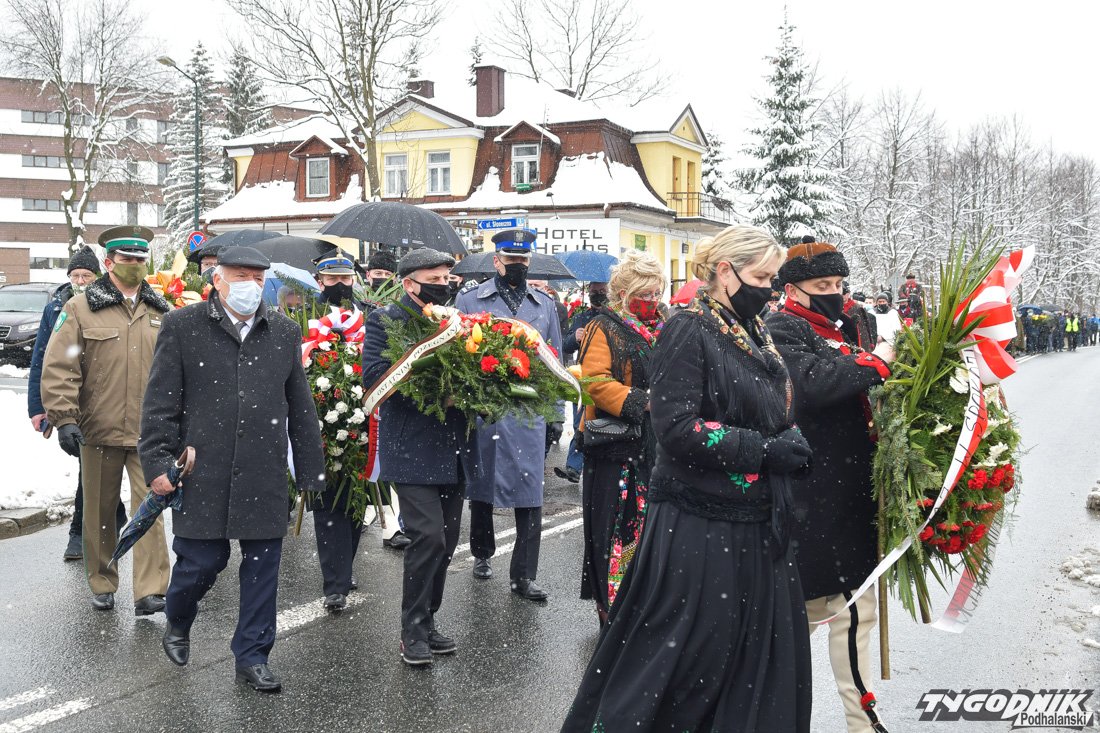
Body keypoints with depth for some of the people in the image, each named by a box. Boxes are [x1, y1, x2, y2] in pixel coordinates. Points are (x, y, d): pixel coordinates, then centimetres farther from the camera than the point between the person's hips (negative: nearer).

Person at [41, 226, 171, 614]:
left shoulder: (162, 312, 10)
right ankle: (102, 585, 26)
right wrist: (65, 419, -11)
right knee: (100, 510, 11)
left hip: (150, 432, 1)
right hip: (98, 431, -1)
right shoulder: (80, 309, 1)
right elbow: (58, 368, -3)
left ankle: (149, 592, -4)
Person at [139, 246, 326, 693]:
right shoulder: (182, 327, 1)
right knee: (202, 560, 4)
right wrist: (158, 463, -7)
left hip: (265, 476, 3)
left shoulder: (285, 333, 8)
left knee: (263, 565, 6)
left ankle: (252, 657, 21)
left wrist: (310, 471, 11)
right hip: (203, 472, -2)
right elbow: (160, 402, 0)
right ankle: (177, 625, 36)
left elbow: (301, 409, 12)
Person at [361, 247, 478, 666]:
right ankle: (413, 631, 3)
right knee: (428, 536, -12)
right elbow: (373, 373, -14)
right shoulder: (385, 321, -3)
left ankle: (426, 622, 24)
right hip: (412, 449, -6)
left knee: (446, 540, 10)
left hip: (453, 451, 6)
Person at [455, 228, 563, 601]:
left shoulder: (545, 304, 11)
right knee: (481, 487, 13)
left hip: (529, 414, 1)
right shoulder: (470, 301, 4)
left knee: (529, 493, -3)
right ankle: (482, 553, 34)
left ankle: (523, 576, 4)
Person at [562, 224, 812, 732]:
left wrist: (791, 443, 4)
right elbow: (679, 429, -21)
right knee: (682, 654, 0)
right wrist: (767, 450, -19)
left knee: (763, 659, 14)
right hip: (698, 528, -8)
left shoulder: (756, 336, 13)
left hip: (756, 526, 8)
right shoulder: (688, 331, -12)